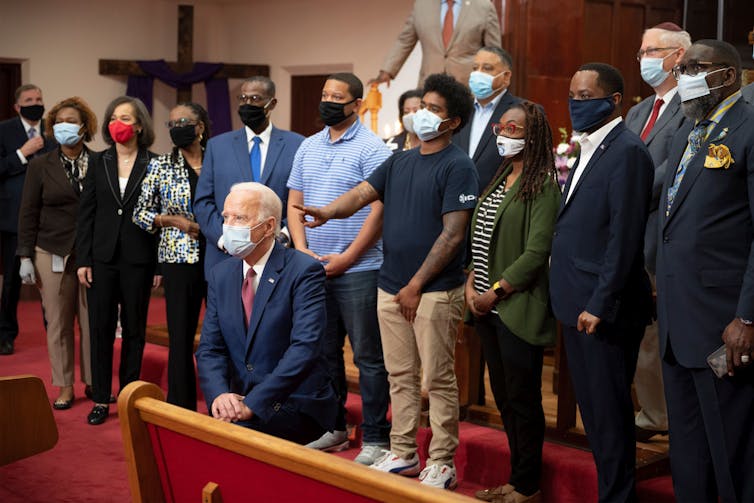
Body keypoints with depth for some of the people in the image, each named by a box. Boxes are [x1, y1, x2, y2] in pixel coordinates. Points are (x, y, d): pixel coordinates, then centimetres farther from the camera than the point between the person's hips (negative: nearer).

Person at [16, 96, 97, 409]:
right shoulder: (40, 165, 5)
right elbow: (28, 213, 5)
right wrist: (25, 257, 0)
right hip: (53, 254, 1)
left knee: (92, 321, 1)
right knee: (58, 322, 4)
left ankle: (93, 381, 15)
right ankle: (65, 387, 14)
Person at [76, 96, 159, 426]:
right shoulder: (98, 163, 6)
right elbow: (86, 213, 5)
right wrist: (82, 259, -1)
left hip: (138, 259, -2)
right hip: (102, 258, 2)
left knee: (134, 330, 7)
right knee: (100, 328, 4)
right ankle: (101, 399, 13)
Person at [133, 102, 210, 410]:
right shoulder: (160, 166, 3)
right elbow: (140, 213, 5)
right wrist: (174, 220, -9)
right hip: (179, 261, -1)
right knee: (181, 336, 2)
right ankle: (182, 408, 13)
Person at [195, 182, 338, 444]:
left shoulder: (304, 271, -9)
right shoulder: (220, 275, 11)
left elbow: (305, 347, -19)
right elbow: (209, 348, 6)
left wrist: (252, 403, -26)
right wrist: (219, 394, -15)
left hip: (298, 405, -5)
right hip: (241, 403, 5)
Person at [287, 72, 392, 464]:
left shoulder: (371, 148, -7)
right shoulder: (308, 147, 12)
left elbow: (379, 211, -12)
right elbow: (294, 205, 14)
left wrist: (345, 259, -14)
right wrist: (302, 250, -1)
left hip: (357, 270, -6)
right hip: (313, 269, 6)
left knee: (368, 356, 0)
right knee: (324, 352, 14)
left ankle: (375, 438, 9)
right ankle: (333, 428, 26)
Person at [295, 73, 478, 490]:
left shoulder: (457, 167, -9)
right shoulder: (400, 161, 13)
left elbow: (452, 235, -14)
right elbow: (361, 194, 3)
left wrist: (416, 287, -14)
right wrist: (327, 212, -19)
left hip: (434, 292, -7)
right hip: (390, 287, 7)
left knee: (437, 380, 1)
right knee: (400, 376, 13)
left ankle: (442, 463, 11)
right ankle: (402, 454, 24)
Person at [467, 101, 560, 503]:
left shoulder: (543, 187, -9)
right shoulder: (497, 181, 15)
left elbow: (536, 252, -16)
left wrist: (496, 293, -15)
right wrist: (471, 284, 2)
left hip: (517, 309, -8)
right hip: (486, 308, 8)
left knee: (523, 399, 1)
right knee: (504, 398, 13)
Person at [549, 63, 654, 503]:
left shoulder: (627, 152, -13)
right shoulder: (590, 150, 16)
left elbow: (624, 236, -19)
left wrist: (600, 305, -20)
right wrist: (574, 300, 12)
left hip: (604, 307, -9)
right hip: (577, 304, 9)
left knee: (608, 412, 0)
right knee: (593, 410, 15)